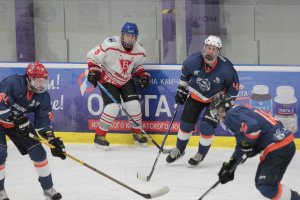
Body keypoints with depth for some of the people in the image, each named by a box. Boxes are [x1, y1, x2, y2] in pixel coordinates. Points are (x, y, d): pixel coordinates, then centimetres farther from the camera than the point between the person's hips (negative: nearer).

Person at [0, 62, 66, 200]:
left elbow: (43, 121, -6)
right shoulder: (12, 83, -31)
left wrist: (53, 140, -18)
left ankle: (48, 188, 15)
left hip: (20, 122, 6)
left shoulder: (43, 95, -10)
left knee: (38, 151, 1)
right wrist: (18, 120, -36)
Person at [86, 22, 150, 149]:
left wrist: (142, 74, -5)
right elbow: (92, 56, -16)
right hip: (108, 80, -5)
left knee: (134, 105, -7)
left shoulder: (139, 51, -8)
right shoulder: (110, 45, -26)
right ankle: (99, 136, -5)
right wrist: (93, 70, -27)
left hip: (126, 81, 5)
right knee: (113, 107, -19)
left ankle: (137, 133, 17)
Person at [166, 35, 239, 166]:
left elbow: (234, 83, -12)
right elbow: (185, 72, -1)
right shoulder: (193, 61, -25)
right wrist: (181, 89, 4)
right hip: (196, 95, 3)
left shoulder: (225, 68, -30)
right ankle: (179, 150, 28)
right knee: (186, 123, 4)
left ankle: (201, 154, 10)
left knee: (207, 127, -13)